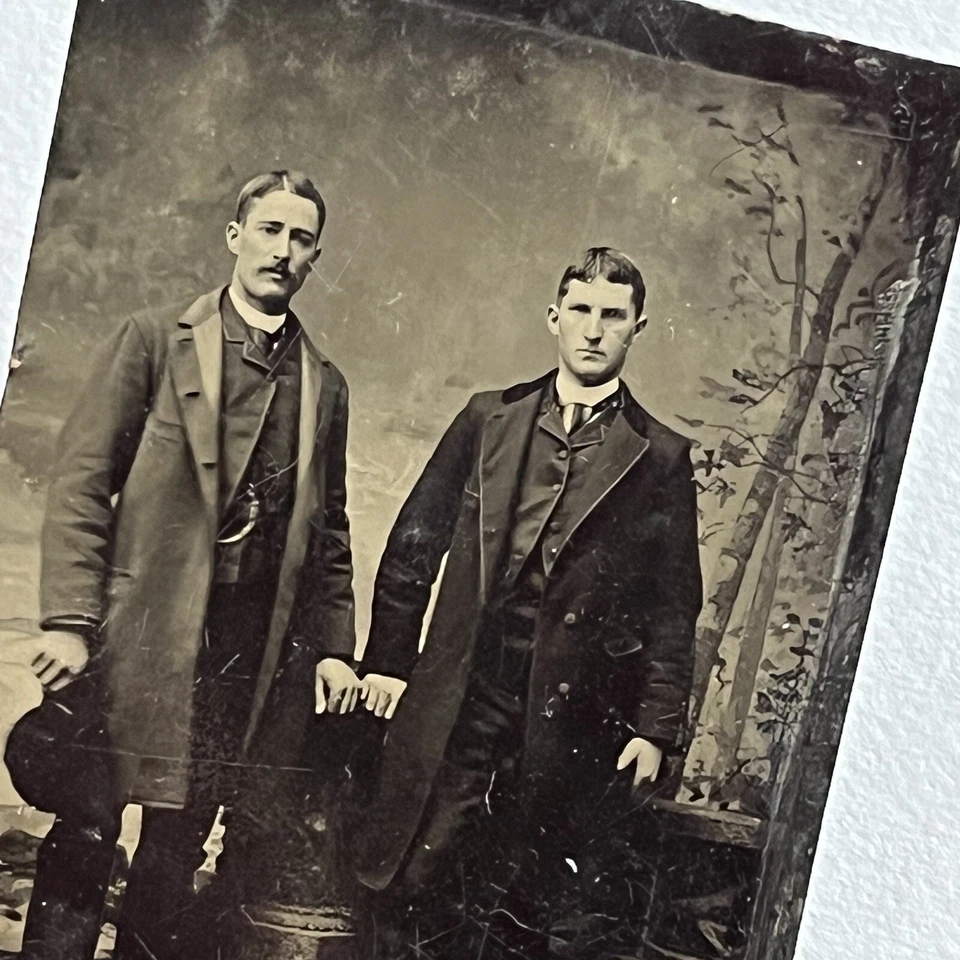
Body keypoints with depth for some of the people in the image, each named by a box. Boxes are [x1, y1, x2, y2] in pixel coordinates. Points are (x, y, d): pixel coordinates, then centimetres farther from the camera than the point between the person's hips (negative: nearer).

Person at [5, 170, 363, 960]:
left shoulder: (325, 384, 14)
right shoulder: (154, 340, 2)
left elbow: (329, 531, 18)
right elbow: (80, 485, -4)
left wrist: (333, 645, 10)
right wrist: (70, 619, -13)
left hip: (254, 650, 3)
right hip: (139, 635, -3)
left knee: (178, 849, 9)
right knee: (85, 834, -1)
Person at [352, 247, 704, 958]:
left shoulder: (660, 458, 4)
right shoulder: (489, 420, 9)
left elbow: (674, 608, 3)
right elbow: (415, 546, 10)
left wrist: (656, 727, -2)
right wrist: (388, 660, 6)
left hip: (574, 720, -1)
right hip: (455, 706, 2)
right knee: (412, 886, 7)